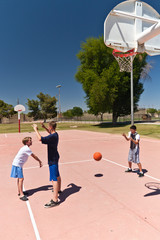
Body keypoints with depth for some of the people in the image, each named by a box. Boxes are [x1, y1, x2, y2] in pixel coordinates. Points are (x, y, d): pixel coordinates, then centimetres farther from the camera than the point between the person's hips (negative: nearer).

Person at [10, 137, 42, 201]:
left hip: (17, 164, 10)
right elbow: (34, 156, -16)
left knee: (19, 178, 18)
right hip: (17, 164, -10)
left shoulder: (25, 148, 10)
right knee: (21, 179, -9)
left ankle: (19, 192, 30)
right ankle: (21, 195, -5)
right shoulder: (27, 149, -20)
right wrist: (40, 161, -5)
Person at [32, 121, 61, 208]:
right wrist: (44, 127, 19)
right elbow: (50, 133, 28)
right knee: (57, 175, 25)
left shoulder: (52, 137, -26)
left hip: (52, 160, -10)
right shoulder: (55, 134, 3)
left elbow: (40, 138, -35)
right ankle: (58, 190, 45)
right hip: (55, 158, 10)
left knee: (54, 179, -7)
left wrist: (36, 129, -22)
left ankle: (55, 200, -1)